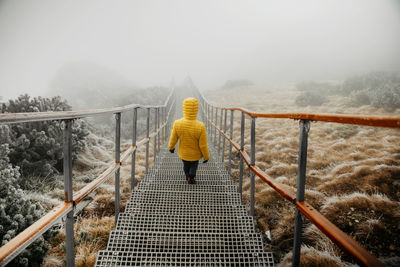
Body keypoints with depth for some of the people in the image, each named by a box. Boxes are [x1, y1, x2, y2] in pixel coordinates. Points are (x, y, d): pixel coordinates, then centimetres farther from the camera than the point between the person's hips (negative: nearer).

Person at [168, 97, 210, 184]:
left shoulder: (177, 124, -27)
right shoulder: (200, 126, -33)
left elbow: (173, 139, -10)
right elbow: (203, 145, -23)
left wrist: (171, 147, 12)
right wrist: (206, 156, -4)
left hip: (183, 153, 3)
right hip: (195, 154, -2)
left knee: (186, 165, 32)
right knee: (194, 165, 30)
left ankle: (188, 176, 52)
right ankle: (191, 179, 42)